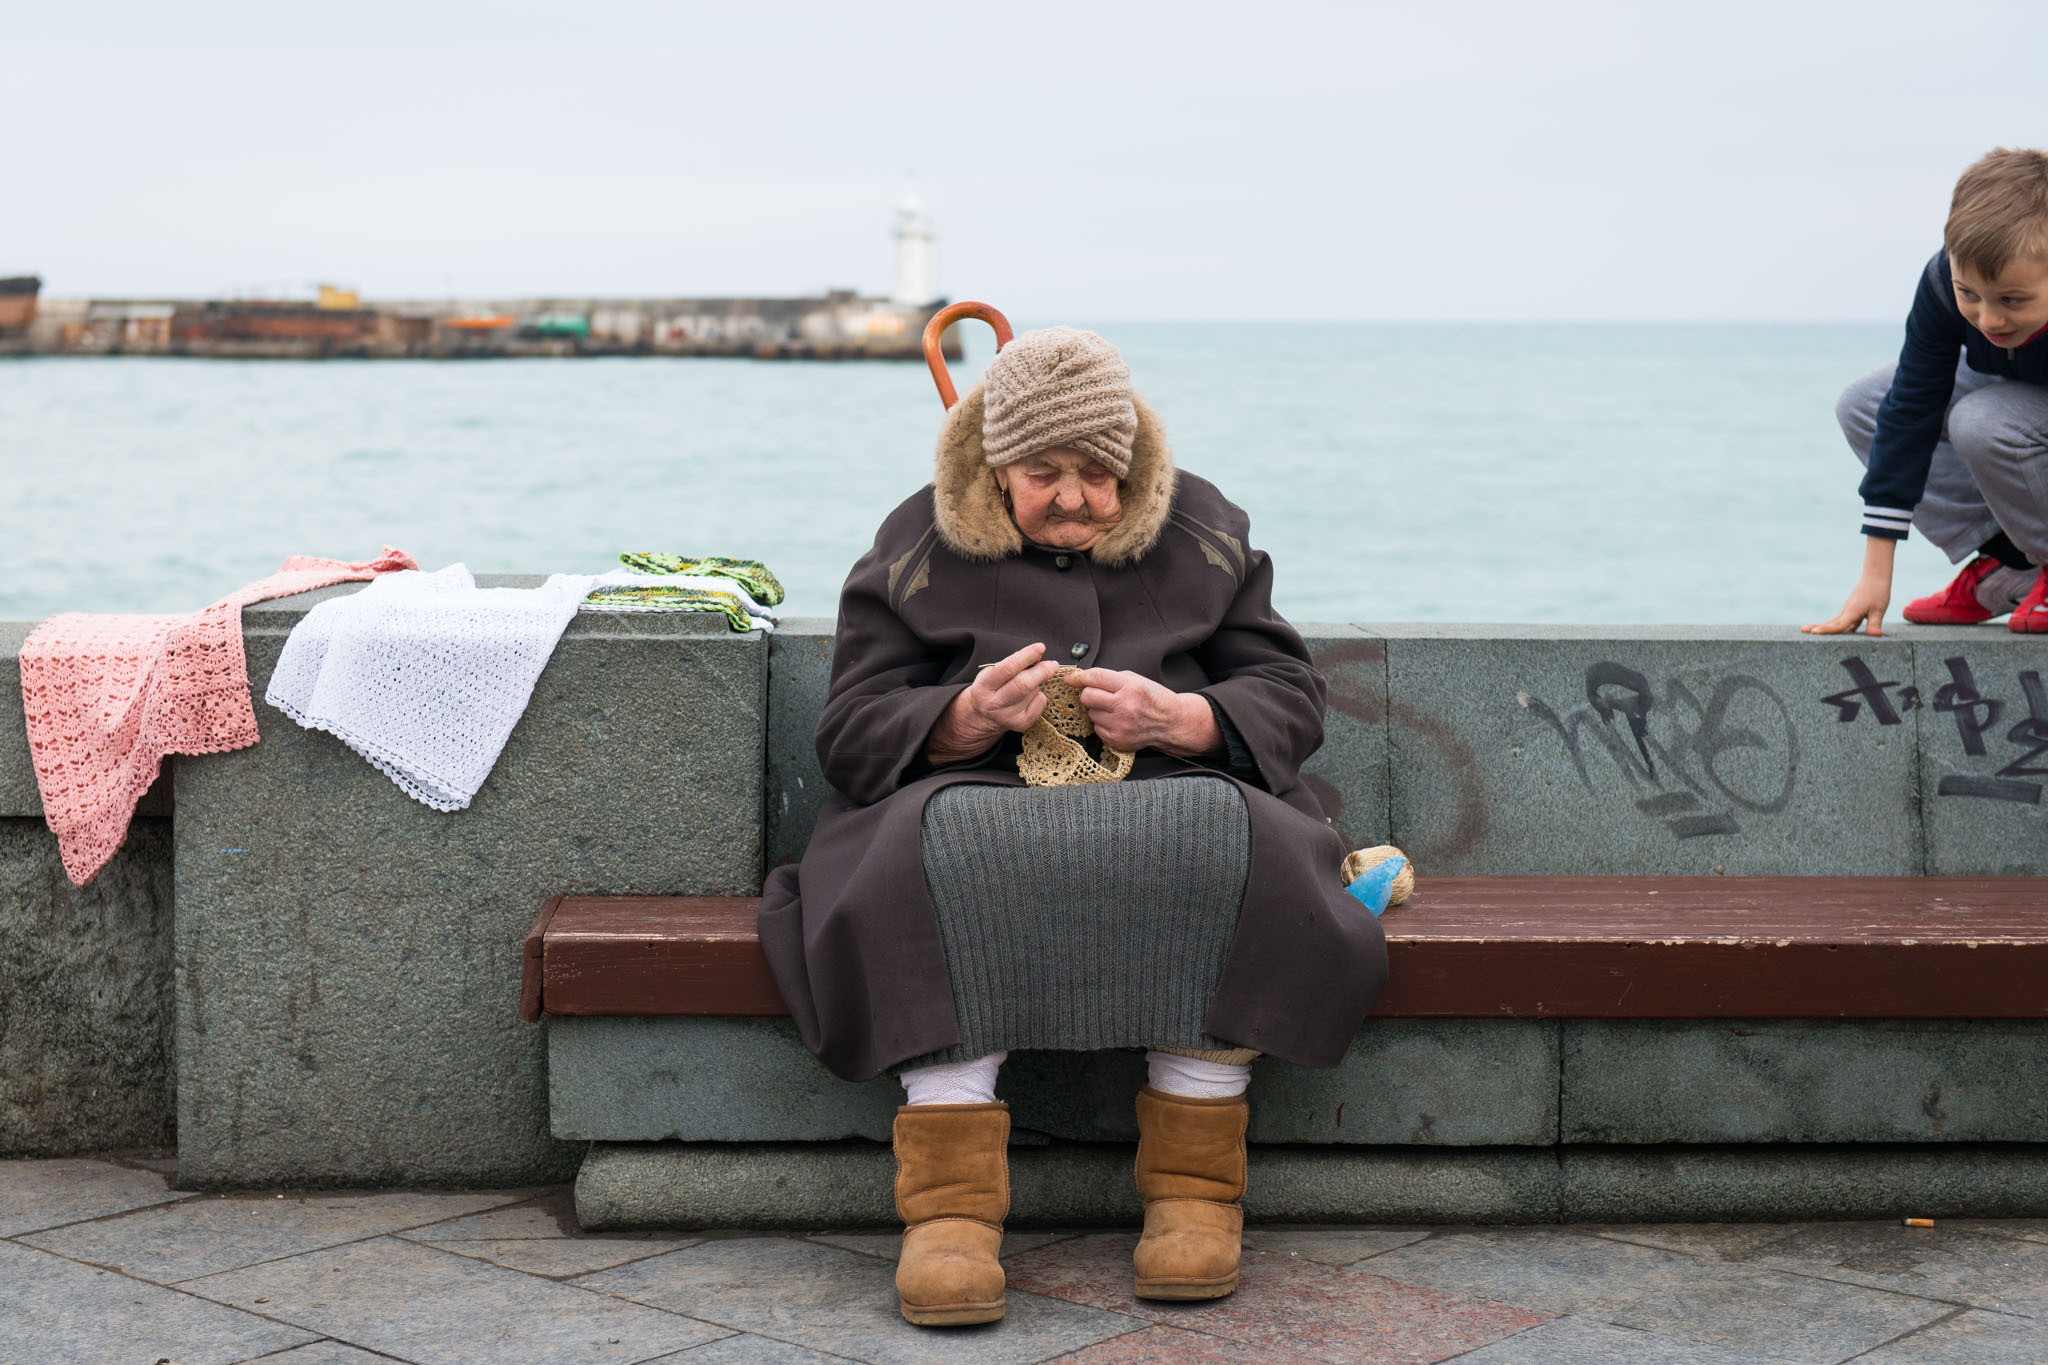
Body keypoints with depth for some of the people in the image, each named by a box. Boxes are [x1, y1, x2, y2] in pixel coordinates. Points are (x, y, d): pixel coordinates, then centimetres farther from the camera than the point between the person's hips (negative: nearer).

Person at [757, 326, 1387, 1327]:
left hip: (1170, 795, 1)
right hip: (983, 797, -1)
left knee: (1225, 836, -36)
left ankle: (1194, 1189, -27)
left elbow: (1291, 697, 10)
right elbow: (851, 733, 7)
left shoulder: (1204, 533, 14)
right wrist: (970, 718, -14)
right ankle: (951, 1207, -37)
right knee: (947, 844, -38)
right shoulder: (920, 548, 10)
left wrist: (1180, 718, -11)